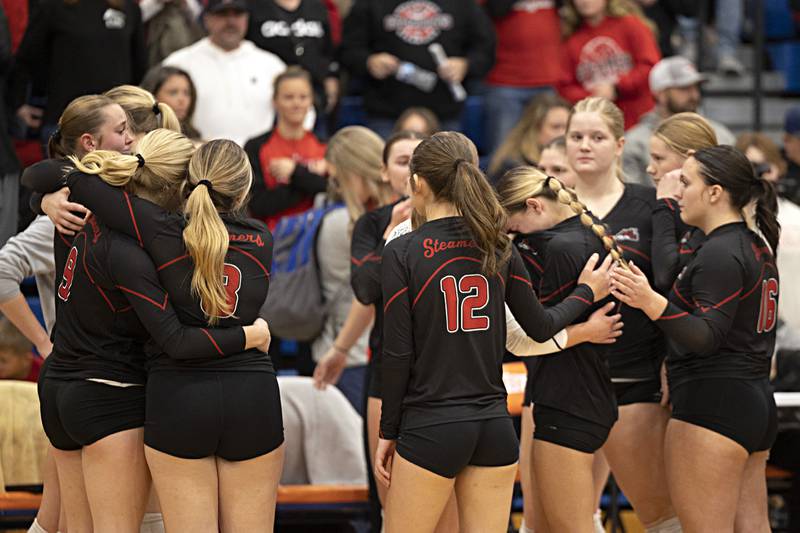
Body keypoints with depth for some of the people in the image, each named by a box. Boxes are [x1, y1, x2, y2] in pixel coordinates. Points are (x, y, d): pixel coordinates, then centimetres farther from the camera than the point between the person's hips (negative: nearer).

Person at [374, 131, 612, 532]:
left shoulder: (401, 254, -8)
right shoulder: (496, 247, 5)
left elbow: (398, 354, -9)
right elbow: (540, 327, 12)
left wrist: (388, 432, 0)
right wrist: (586, 292, 30)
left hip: (431, 427, -5)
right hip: (494, 424, 5)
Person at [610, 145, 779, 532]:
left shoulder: (720, 253, -15)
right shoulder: (755, 246, 15)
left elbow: (707, 336, -23)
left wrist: (652, 304, -36)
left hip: (712, 408, -10)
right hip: (756, 404, 10)